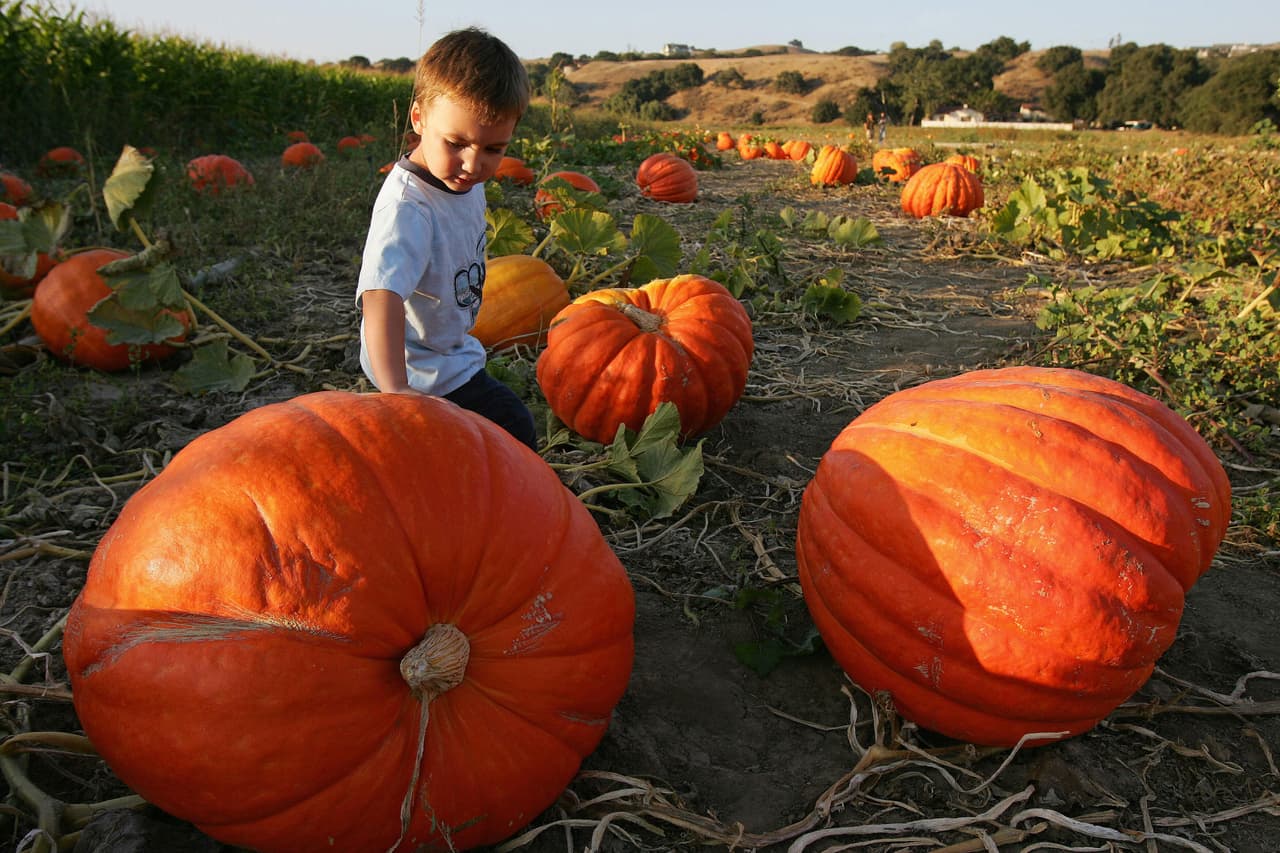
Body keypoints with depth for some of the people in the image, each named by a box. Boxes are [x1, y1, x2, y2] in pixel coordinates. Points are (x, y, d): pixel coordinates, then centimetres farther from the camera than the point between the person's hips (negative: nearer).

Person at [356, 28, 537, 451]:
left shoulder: (462, 179, -8)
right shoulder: (408, 208, -36)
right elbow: (382, 294, -50)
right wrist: (395, 388, -61)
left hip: (454, 350, 10)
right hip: (425, 375, -9)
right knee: (514, 431, -8)